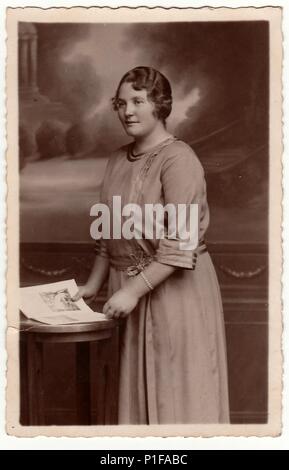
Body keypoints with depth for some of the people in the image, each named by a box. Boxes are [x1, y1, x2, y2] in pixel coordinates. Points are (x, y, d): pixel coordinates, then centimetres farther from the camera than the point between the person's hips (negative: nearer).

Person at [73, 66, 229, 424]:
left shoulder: (178, 159, -14)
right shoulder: (119, 159, 9)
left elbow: (180, 245, -21)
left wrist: (133, 290, -22)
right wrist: (94, 283, 11)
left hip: (174, 289, -7)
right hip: (129, 289, 7)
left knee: (174, 390, 5)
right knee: (136, 389, 15)